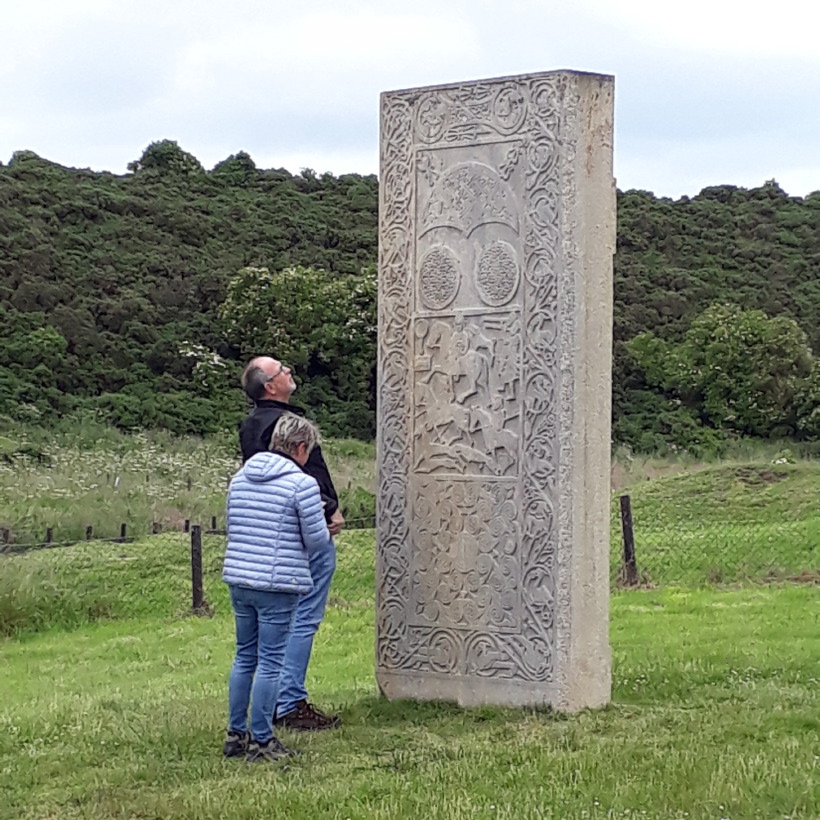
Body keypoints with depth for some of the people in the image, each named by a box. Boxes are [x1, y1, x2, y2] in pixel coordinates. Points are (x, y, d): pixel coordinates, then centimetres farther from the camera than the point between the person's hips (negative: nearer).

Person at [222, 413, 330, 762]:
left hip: (238, 579, 7)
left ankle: (236, 734, 21)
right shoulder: (302, 483, -10)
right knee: (270, 662, 0)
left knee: (245, 657, 16)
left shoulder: (240, 478, 10)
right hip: (278, 585, -6)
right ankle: (260, 741, 4)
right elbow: (317, 540, -9)